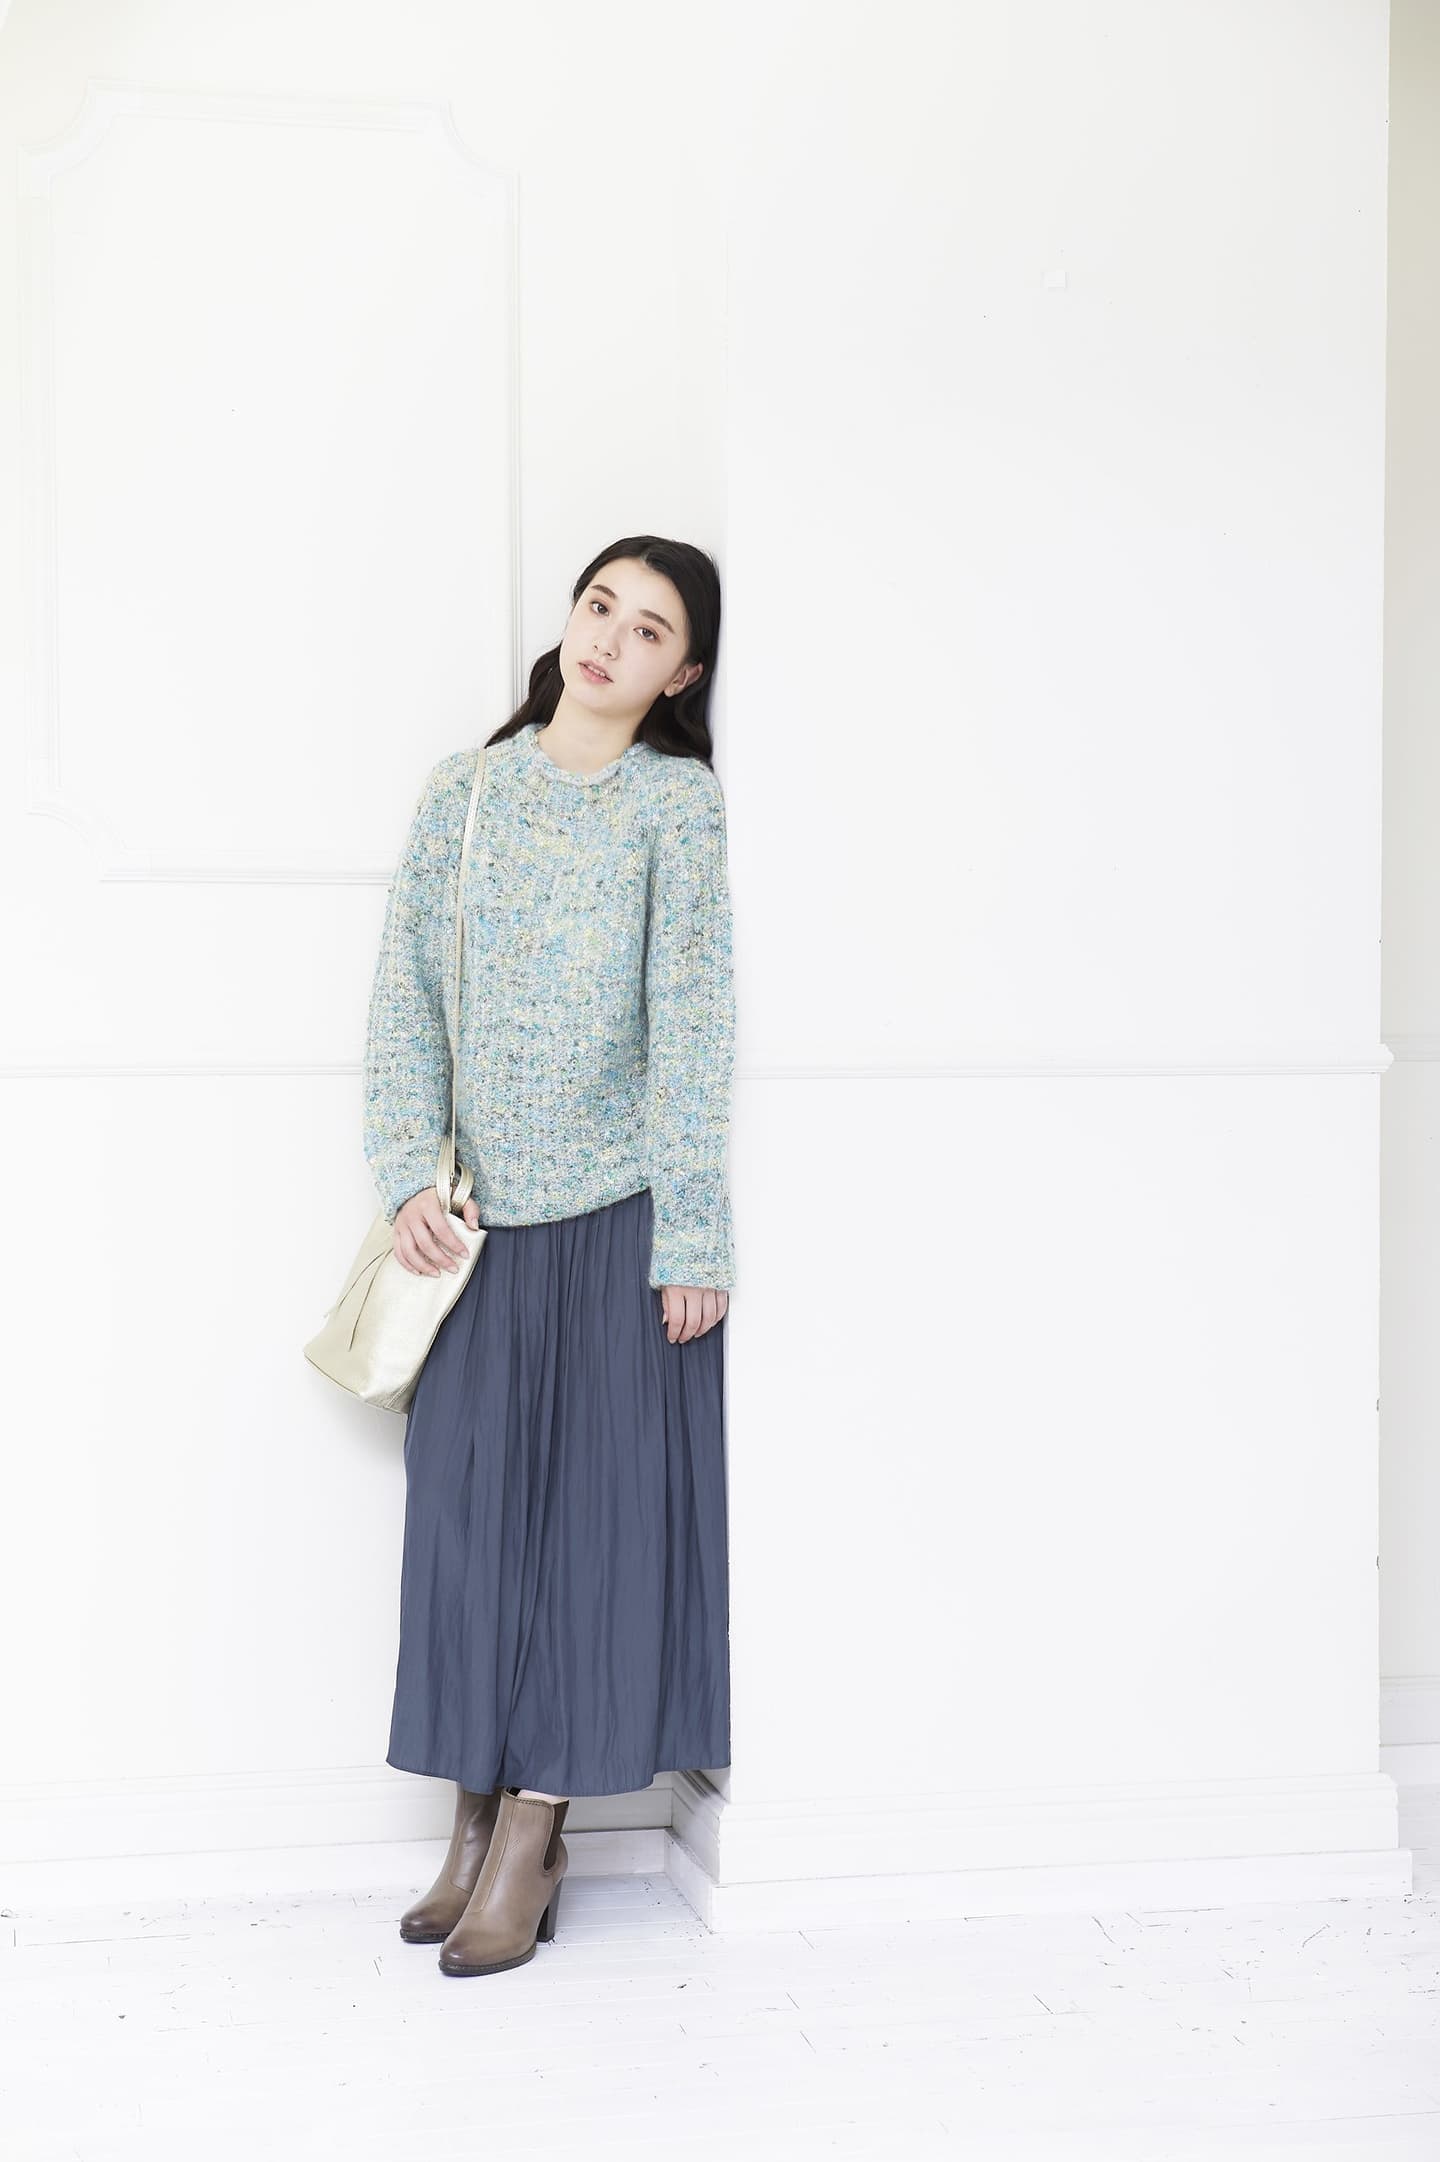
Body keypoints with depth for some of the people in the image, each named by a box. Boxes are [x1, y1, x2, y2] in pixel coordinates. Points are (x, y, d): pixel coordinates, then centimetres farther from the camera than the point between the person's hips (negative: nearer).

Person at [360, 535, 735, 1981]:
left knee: (604, 1503, 0)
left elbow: (692, 1022, -7)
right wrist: (410, 1175, -7)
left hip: (623, 1210, -3)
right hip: (480, 1215, 3)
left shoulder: (682, 800, -2)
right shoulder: (464, 791, 7)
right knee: (469, 1497, 4)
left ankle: (535, 1831, 8)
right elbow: (404, 993, 4)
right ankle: (478, 1817, 15)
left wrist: (691, 1237, -11)